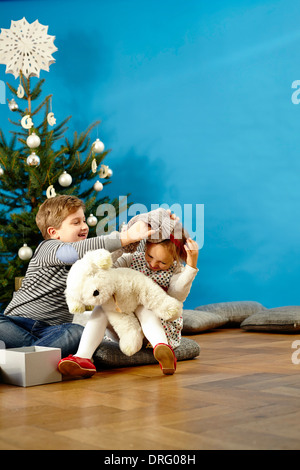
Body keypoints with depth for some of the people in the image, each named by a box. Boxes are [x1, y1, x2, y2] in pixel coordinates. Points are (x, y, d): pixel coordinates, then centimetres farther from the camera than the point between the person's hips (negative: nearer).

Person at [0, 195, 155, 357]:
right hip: (19, 321, -4)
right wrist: (125, 237, -34)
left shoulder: (85, 260, 18)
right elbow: (78, 251, -26)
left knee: (78, 333, -31)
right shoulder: (47, 248, -6)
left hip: (53, 329, 4)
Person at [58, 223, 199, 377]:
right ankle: (83, 357, -42)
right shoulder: (132, 259, 1)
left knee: (142, 306, -32)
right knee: (101, 308, -22)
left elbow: (177, 297, -26)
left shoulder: (177, 271, -6)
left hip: (160, 326, -3)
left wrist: (191, 266, -35)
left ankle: (161, 347, -60)